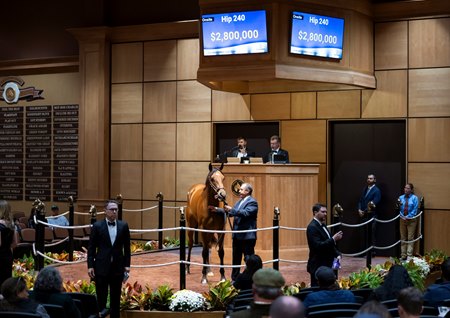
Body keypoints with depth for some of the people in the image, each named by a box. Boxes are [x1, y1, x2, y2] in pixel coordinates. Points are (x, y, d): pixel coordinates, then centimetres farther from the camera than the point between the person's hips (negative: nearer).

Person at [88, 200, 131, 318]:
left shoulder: (123, 226, 4)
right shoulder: (97, 226, -2)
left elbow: (127, 247, 7)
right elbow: (91, 247, 0)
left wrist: (127, 265, 2)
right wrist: (90, 266, -6)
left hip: (118, 268, 2)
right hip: (101, 267, -2)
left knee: (116, 299, 8)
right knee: (101, 299, 3)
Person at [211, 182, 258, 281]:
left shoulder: (252, 202, -11)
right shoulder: (240, 202, 17)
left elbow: (246, 213, -27)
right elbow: (230, 212, 20)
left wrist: (231, 209, -30)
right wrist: (217, 209, 12)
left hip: (247, 236, -9)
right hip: (237, 236, 9)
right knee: (236, 259, 16)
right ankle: (234, 279, 26)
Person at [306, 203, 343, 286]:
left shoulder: (322, 225, 13)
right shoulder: (312, 227, -16)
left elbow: (329, 244, 21)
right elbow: (318, 246, -24)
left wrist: (337, 254, 6)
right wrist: (333, 239, -25)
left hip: (326, 264, 9)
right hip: (318, 266, -9)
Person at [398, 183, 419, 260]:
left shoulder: (414, 198, -1)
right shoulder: (401, 198, 9)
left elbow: (415, 210, -6)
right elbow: (399, 209, 8)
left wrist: (408, 217, -13)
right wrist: (402, 216, -9)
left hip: (411, 220, -4)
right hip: (402, 219, 4)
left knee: (410, 238, -4)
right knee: (403, 238, 6)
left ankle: (409, 256, -4)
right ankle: (403, 255, 11)